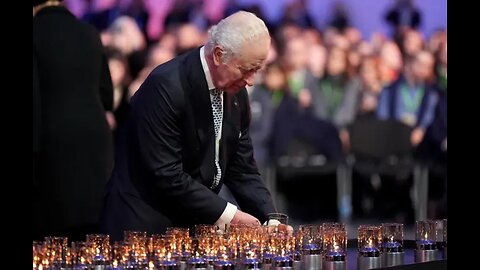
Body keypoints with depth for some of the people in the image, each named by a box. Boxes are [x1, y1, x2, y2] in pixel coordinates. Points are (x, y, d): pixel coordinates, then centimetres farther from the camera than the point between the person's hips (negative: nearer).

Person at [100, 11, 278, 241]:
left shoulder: (237, 93, 4)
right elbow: (165, 175, -23)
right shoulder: (166, 86, -20)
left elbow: (242, 169, 10)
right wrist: (226, 214, -21)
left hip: (197, 226, 7)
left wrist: (270, 220, -5)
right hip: (146, 226, -7)